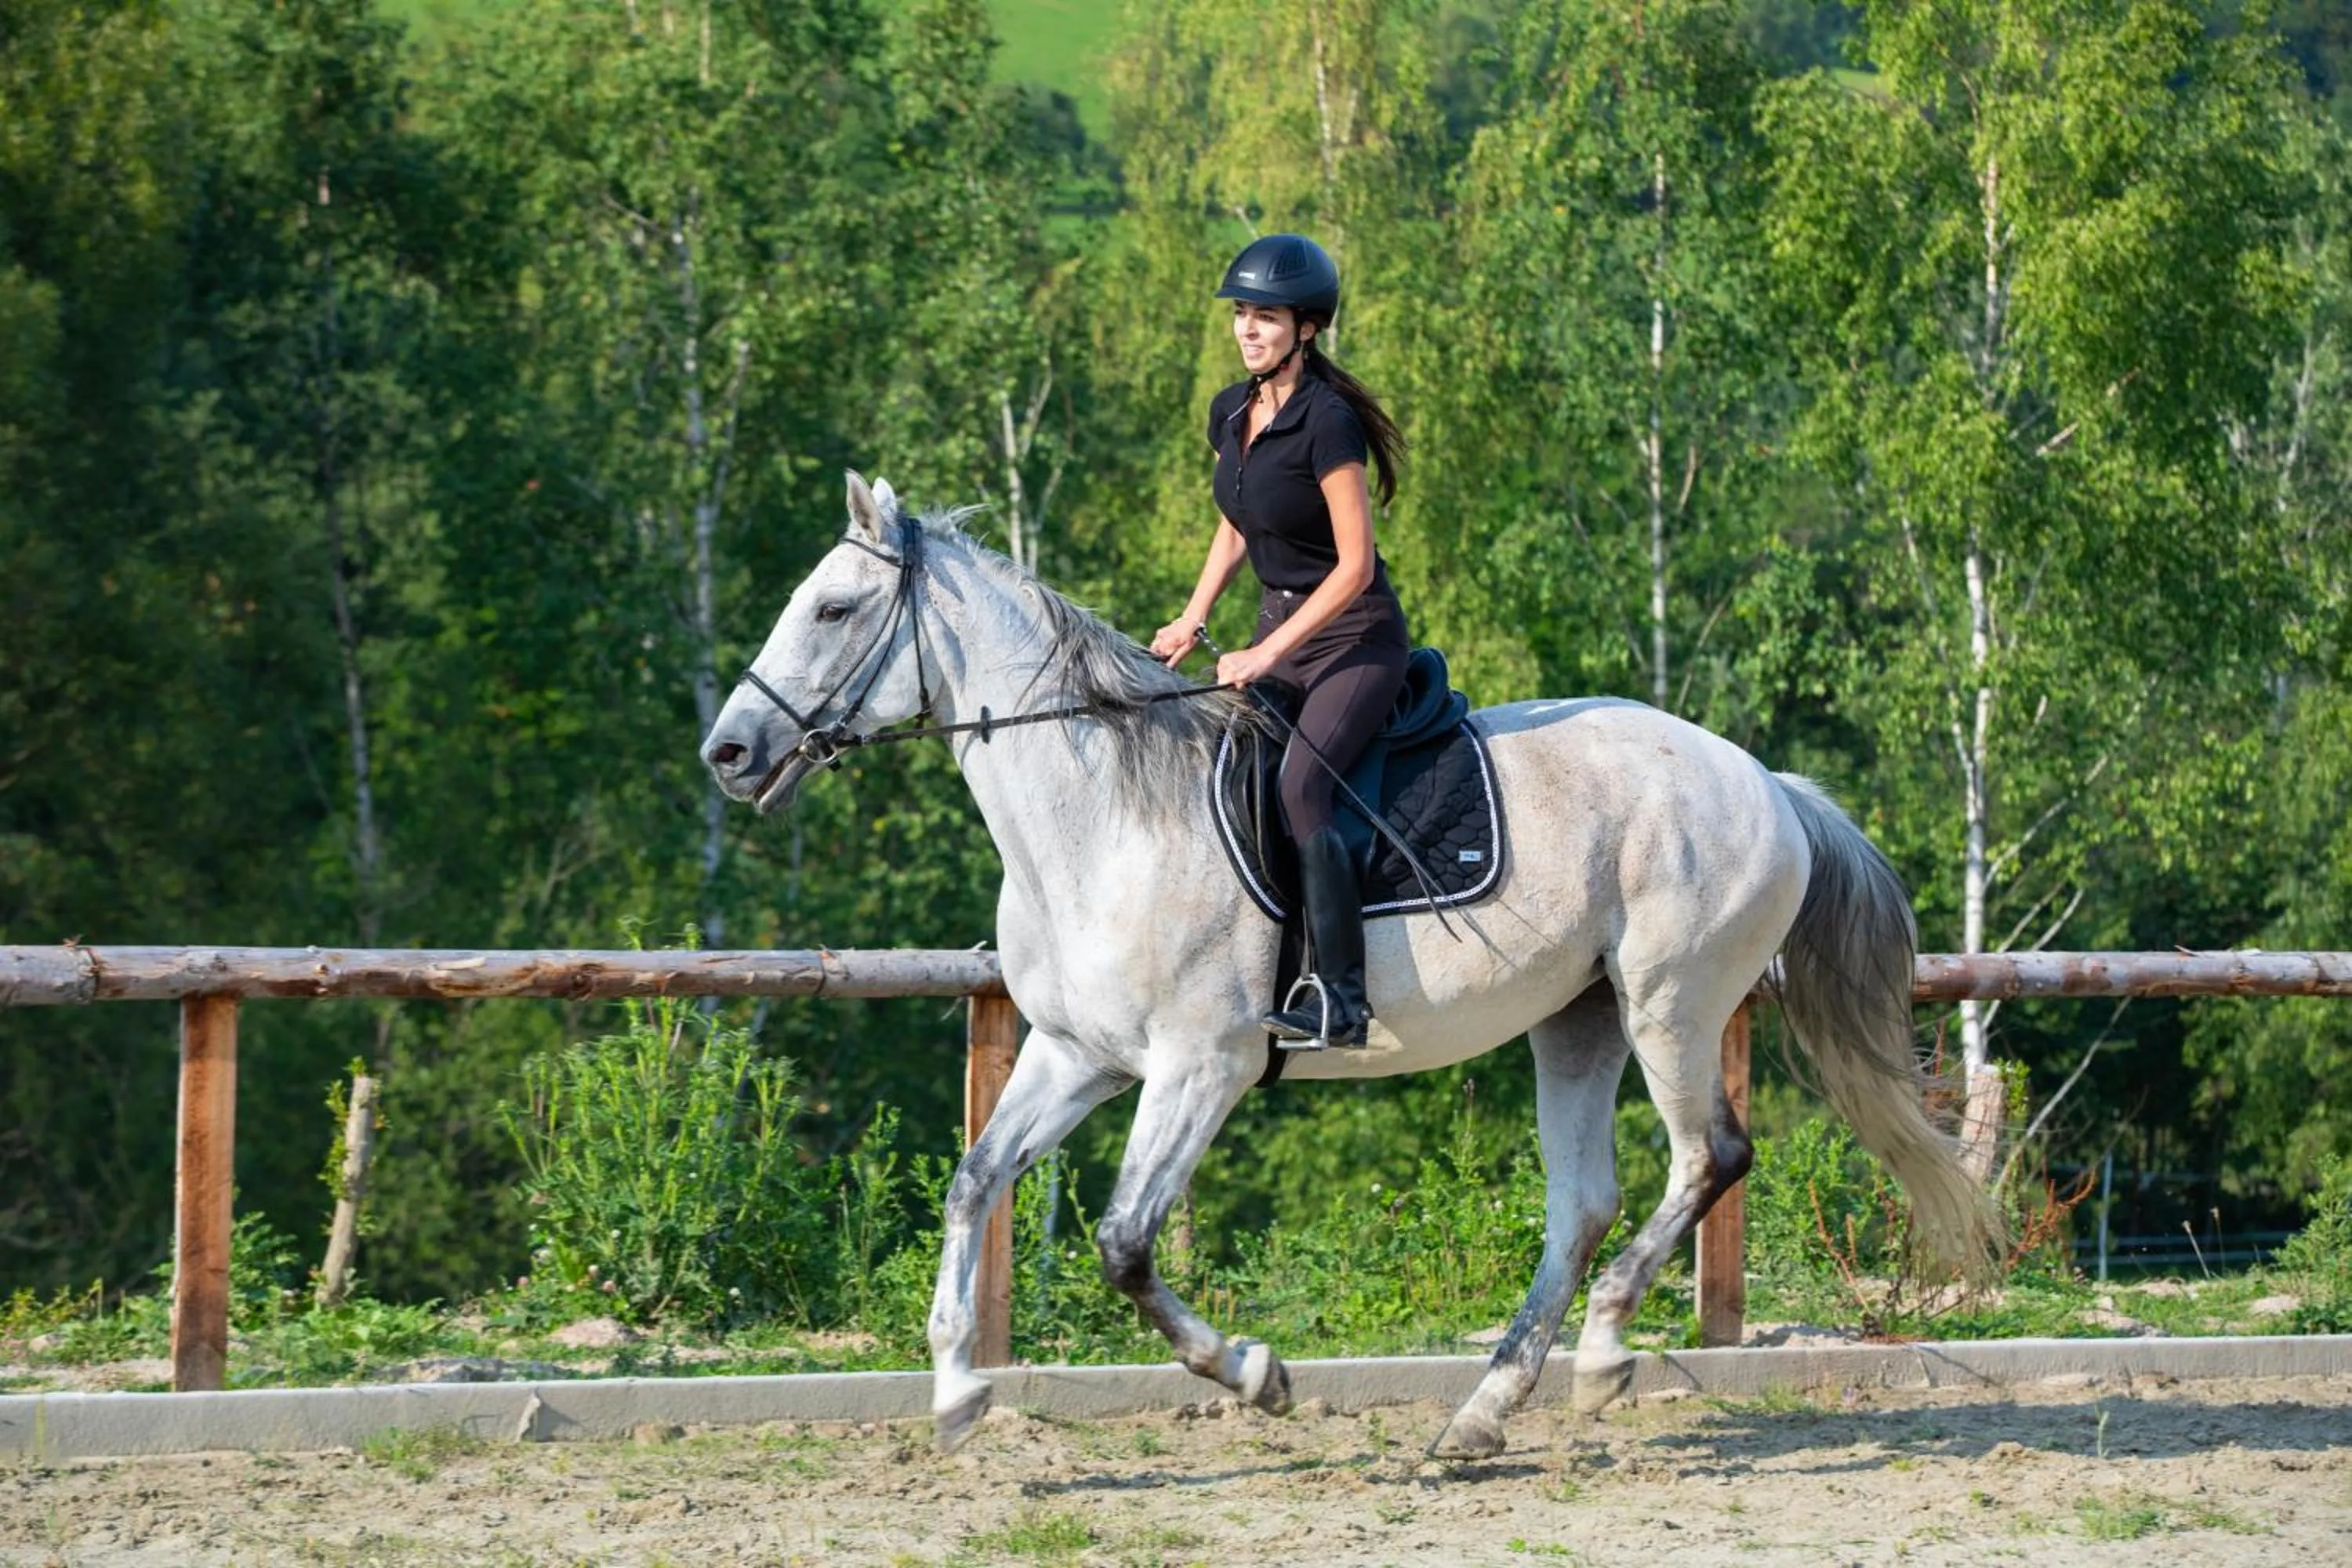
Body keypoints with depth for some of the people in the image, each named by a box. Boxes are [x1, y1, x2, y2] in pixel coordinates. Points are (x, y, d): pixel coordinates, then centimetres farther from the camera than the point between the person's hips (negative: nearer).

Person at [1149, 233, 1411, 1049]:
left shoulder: (1327, 422, -20)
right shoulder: (1230, 412, 5)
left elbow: (1354, 565, -20)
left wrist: (1267, 655, -21)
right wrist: (1191, 620, 9)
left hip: (1356, 635, -9)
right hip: (1280, 621, 9)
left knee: (1299, 784, -25)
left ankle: (1339, 997, -26)